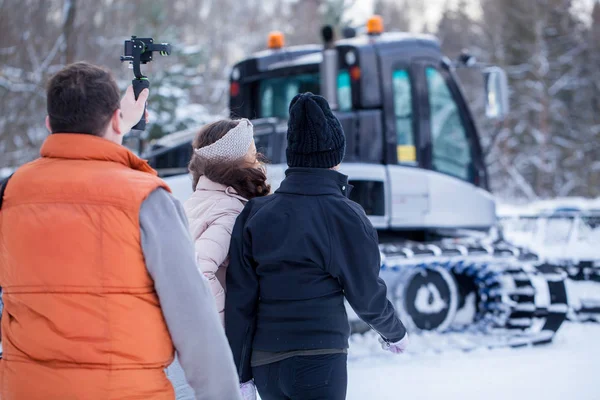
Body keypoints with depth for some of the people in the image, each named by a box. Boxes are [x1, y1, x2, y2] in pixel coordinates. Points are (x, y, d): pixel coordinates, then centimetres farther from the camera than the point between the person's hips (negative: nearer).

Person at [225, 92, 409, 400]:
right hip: (319, 359, -5)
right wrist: (394, 333, 19)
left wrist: (239, 371, 6)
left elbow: (239, 300, 1)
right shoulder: (345, 216, -7)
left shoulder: (255, 213, 4)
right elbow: (366, 294, -1)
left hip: (263, 363, 5)